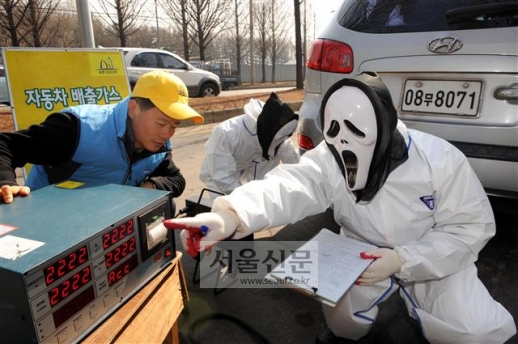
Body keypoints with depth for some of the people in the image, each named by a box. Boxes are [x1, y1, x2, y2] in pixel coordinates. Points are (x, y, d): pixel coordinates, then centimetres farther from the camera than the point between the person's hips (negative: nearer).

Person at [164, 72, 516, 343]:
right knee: (340, 305, -25)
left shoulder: (441, 160, -23)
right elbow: (287, 187, -40)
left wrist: (402, 260, -30)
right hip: (364, 257, 1)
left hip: (434, 260, 0)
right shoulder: (329, 160, -21)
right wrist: (229, 216, -61)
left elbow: (471, 227, -17)